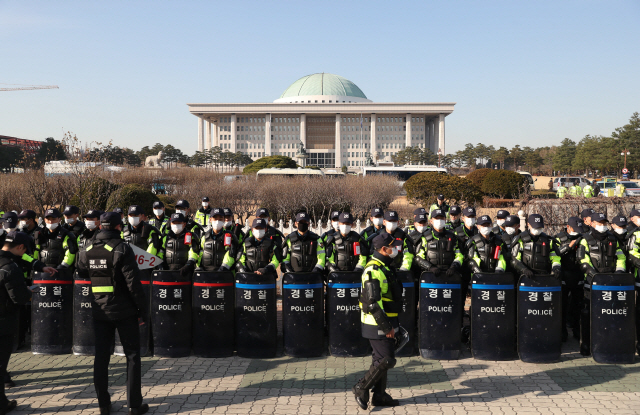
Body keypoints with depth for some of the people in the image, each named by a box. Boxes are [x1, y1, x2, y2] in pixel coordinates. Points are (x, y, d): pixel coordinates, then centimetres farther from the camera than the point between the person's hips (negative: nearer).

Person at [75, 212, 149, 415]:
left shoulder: (86, 251, 3)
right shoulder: (122, 249, -13)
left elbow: (82, 277, 13)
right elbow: (133, 283, -16)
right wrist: (143, 310, -10)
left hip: (100, 312, 4)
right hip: (124, 311, -4)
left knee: (101, 357, 12)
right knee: (132, 356, 5)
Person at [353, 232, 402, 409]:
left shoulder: (383, 267, 13)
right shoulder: (374, 270, -20)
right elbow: (373, 303, -25)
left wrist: (391, 324, 22)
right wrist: (386, 327, -22)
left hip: (384, 322, 10)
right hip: (377, 324, -10)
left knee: (380, 359, 15)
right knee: (387, 360, -7)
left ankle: (379, 395, 25)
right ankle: (361, 388, 5)